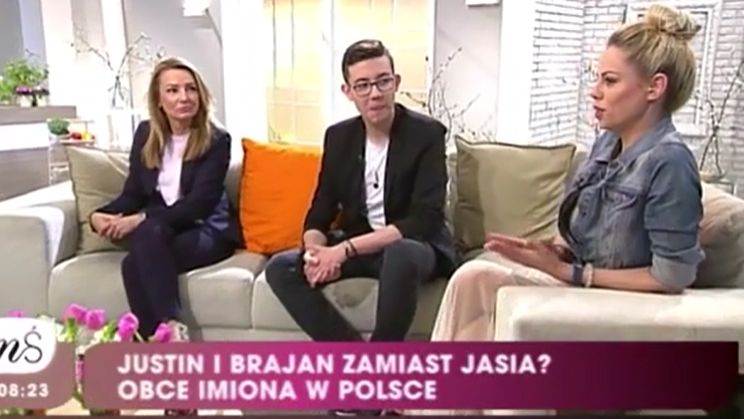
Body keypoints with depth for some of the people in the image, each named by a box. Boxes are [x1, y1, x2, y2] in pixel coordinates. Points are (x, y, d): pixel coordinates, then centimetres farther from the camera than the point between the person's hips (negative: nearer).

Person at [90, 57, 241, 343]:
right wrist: (101, 216, -12)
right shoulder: (145, 134, 8)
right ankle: (171, 328, -32)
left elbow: (199, 203, -15)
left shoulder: (216, 140, -7)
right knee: (148, 233, -33)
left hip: (207, 230, -4)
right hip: (156, 233, 4)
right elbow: (133, 193, 10)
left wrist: (142, 220, -23)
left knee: (135, 264, -30)